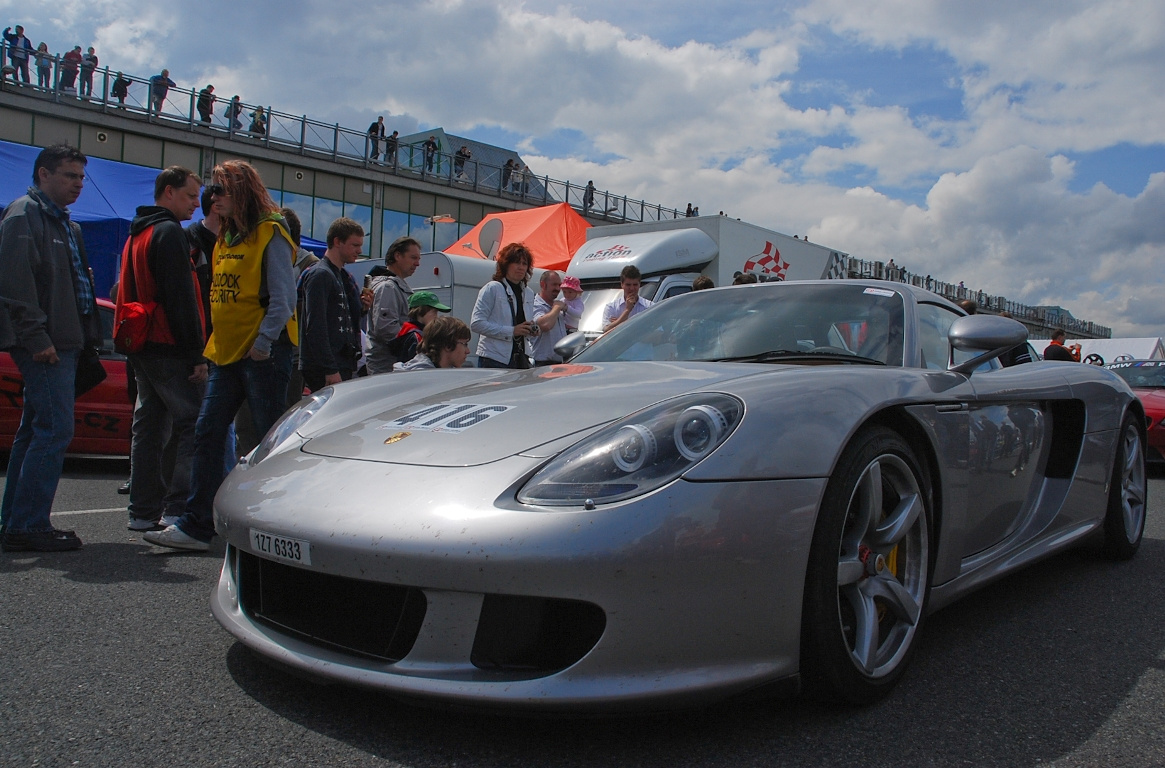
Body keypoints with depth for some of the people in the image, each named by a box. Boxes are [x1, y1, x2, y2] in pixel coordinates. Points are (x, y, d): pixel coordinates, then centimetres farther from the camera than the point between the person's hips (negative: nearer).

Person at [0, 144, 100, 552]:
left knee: (35, 431, 12)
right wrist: (36, 337, -21)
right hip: (44, 345, -10)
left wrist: (85, 336, 18)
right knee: (54, 430, -12)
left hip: (63, 342, 10)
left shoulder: (64, 223, 22)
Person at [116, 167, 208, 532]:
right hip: (169, 349, -10)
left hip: (142, 348, 10)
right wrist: (196, 354, -17)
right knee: (192, 424, -8)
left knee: (149, 426, 11)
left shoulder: (137, 234, 21)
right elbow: (181, 298, -17)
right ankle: (177, 510, -11)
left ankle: (144, 512, 15)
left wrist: (132, 343, 24)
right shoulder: (169, 232, -10)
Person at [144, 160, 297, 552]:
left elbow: (283, 298, -13)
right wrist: (213, 346, 14)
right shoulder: (225, 237, 18)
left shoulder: (269, 233, -7)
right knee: (207, 435, 6)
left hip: (263, 354, -8)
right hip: (227, 353, 9)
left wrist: (264, 342, -18)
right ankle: (196, 526, 12)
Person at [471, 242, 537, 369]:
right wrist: (511, 331, -15)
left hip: (521, 360, 6)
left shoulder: (529, 293, 17)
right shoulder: (492, 288, -4)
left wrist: (532, 330, 3)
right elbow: (476, 324, -12)